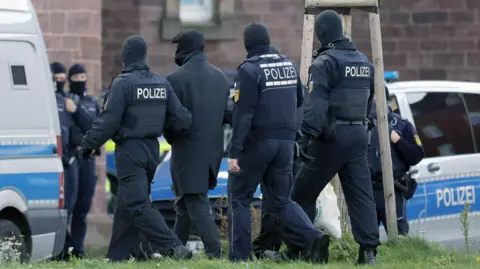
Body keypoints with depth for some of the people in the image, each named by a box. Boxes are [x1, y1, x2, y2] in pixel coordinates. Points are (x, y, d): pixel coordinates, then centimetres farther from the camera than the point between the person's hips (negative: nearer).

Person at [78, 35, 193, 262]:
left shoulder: (124, 83, -13)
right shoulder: (161, 84, 7)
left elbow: (108, 120, -17)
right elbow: (181, 119, 4)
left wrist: (88, 145, -6)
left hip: (130, 150, -8)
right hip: (152, 149, 8)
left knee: (137, 204, -10)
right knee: (126, 204, 16)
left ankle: (173, 246, -24)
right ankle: (117, 255, 20)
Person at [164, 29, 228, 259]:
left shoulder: (176, 79, -14)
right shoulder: (220, 77, 8)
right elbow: (225, 112, 12)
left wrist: (171, 138, 8)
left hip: (188, 149, -7)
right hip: (213, 149, 7)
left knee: (196, 203, -6)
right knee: (185, 202, 18)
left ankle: (214, 250, -15)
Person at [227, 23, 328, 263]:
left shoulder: (250, 69, -12)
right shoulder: (288, 65, 8)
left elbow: (243, 113, -18)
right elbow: (299, 101, 20)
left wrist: (234, 151, -18)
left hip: (256, 142, -6)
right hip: (285, 141, 6)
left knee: (239, 198, 7)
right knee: (280, 199, 13)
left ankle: (239, 255, 4)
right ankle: (310, 238, -9)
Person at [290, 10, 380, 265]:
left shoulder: (324, 63, -10)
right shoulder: (364, 61, 15)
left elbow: (315, 105, -19)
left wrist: (307, 137, -23)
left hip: (331, 136, -7)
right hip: (358, 134, 7)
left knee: (303, 193, 5)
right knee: (361, 194, 1)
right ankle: (368, 249, -9)